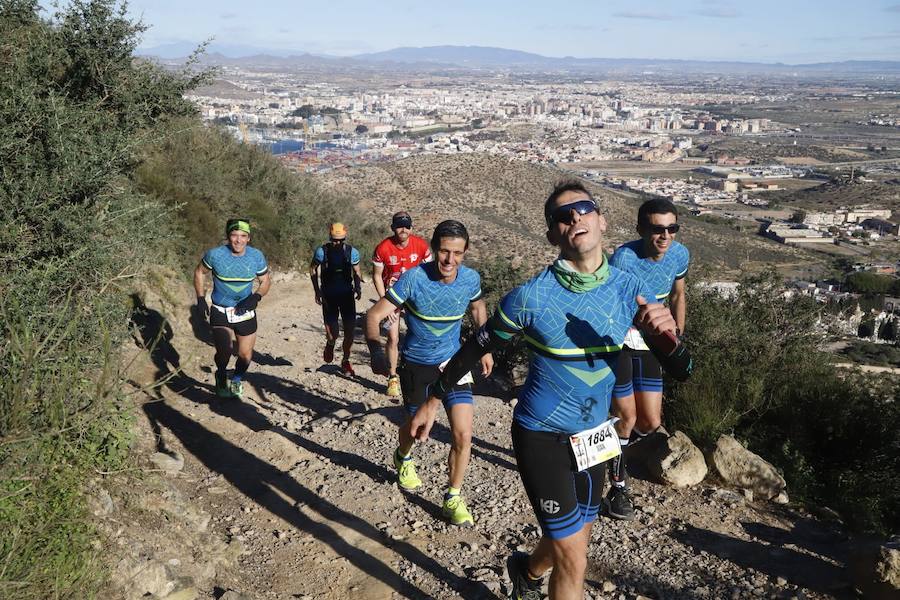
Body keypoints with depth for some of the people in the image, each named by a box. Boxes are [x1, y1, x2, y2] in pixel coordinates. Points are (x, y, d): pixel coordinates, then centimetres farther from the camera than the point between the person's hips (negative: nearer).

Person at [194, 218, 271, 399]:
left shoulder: (257, 257, -9)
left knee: (245, 355, 10)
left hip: (245, 312, 2)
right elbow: (199, 272, 5)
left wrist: (256, 297, -16)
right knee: (224, 352, -18)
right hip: (220, 311, -2)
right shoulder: (215, 254, -14)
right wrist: (201, 299, -2)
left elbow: (265, 281, 4)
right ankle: (221, 377, 16)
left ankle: (237, 380, 43)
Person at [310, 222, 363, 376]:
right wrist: (317, 291, -4)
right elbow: (313, 270, 4)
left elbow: (356, 272, 10)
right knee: (333, 333, -11)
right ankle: (330, 345, 28)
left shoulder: (352, 252, -6)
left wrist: (358, 287, -8)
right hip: (329, 296, -2)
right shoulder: (322, 251, -10)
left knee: (350, 331, 0)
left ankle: (345, 361, 23)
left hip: (347, 294, 2)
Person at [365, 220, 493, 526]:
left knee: (463, 434, -9)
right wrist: (377, 353, -36)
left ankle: (453, 499, 13)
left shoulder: (471, 278, -12)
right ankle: (403, 458, 55)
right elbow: (374, 315, -21)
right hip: (416, 363, -2)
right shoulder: (413, 278, -24)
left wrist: (485, 348, 11)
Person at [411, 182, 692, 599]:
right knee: (574, 562, -3)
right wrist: (432, 401, 0)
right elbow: (476, 348, -6)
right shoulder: (531, 297, -20)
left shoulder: (627, 289, -9)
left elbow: (680, 369, -8)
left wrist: (665, 334, -30)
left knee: (573, 541, 24)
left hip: (592, 437, 5)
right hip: (541, 436, -5)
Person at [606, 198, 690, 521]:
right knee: (628, 418, 1)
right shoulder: (624, 257, -25)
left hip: (649, 345, 5)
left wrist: (677, 338, 13)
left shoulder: (680, 255, -7)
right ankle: (618, 485, 22)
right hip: (617, 343, -5)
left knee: (651, 422, 7)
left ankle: (616, 451, 38)